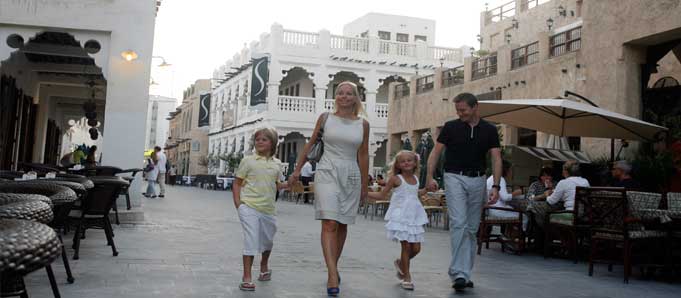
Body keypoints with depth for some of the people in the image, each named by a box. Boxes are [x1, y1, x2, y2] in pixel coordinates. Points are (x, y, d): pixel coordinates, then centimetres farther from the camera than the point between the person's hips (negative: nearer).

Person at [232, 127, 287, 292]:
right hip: (249, 207, -4)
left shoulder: (277, 164, 9)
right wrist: (238, 204, -7)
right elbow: (237, 183, 1)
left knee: (268, 240, 18)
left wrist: (288, 184, 7)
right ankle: (247, 277, -3)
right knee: (251, 240, -11)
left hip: (268, 209, 4)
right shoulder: (248, 161, -1)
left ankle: (264, 266, 46)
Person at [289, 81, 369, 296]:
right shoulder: (326, 118, 4)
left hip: (351, 175, 3)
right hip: (327, 173, -2)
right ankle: (332, 275, -19)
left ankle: (333, 267, 26)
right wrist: (297, 170, 11)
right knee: (329, 223, -14)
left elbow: (363, 155, 11)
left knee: (342, 225, 9)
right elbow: (310, 144, 12)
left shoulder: (363, 124, 6)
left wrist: (365, 185, 12)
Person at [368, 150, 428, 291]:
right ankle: (406, 277, 6)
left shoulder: (415, 179, 11)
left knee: (416, 248, 3)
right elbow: (382, 195, 0)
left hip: (414, 216, 5)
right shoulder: (396, 179, -4)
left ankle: (401, 263, 32)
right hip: (400, 217, -5)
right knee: (406, 246, -7)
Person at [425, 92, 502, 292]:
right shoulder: (451, 127, 0)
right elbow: (436, 152, 0)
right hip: (455, 178, -3)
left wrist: (495, 186, -12)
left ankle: (465, 273, 17)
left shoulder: (489, 130, 3)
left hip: (478, 180, 3)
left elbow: (496, 158, -1)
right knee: (458, 224, -16)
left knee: (472, 228, 7)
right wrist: (429, 176, -12)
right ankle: (458, 273, -18)